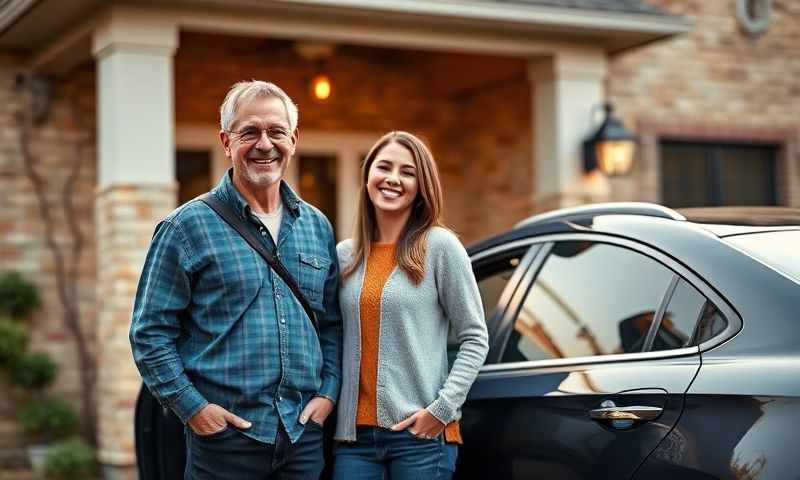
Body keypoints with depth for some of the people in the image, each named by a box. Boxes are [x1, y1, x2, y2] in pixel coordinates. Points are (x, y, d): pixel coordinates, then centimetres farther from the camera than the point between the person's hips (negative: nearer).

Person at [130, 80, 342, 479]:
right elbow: (150, 332, -4)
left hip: (305, 434, 4)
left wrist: (328, 391, 4)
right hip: (225, 434, -4)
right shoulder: (188, 226, -3)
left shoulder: (317, 226, 11)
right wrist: (192, 407, -11)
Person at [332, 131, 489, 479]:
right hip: (353, 432, 4)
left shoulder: (439, 246, -3)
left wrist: (443, 408, -11)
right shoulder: (344, 255, 9)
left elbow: (475, 338, -3)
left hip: (421, 435, -3)